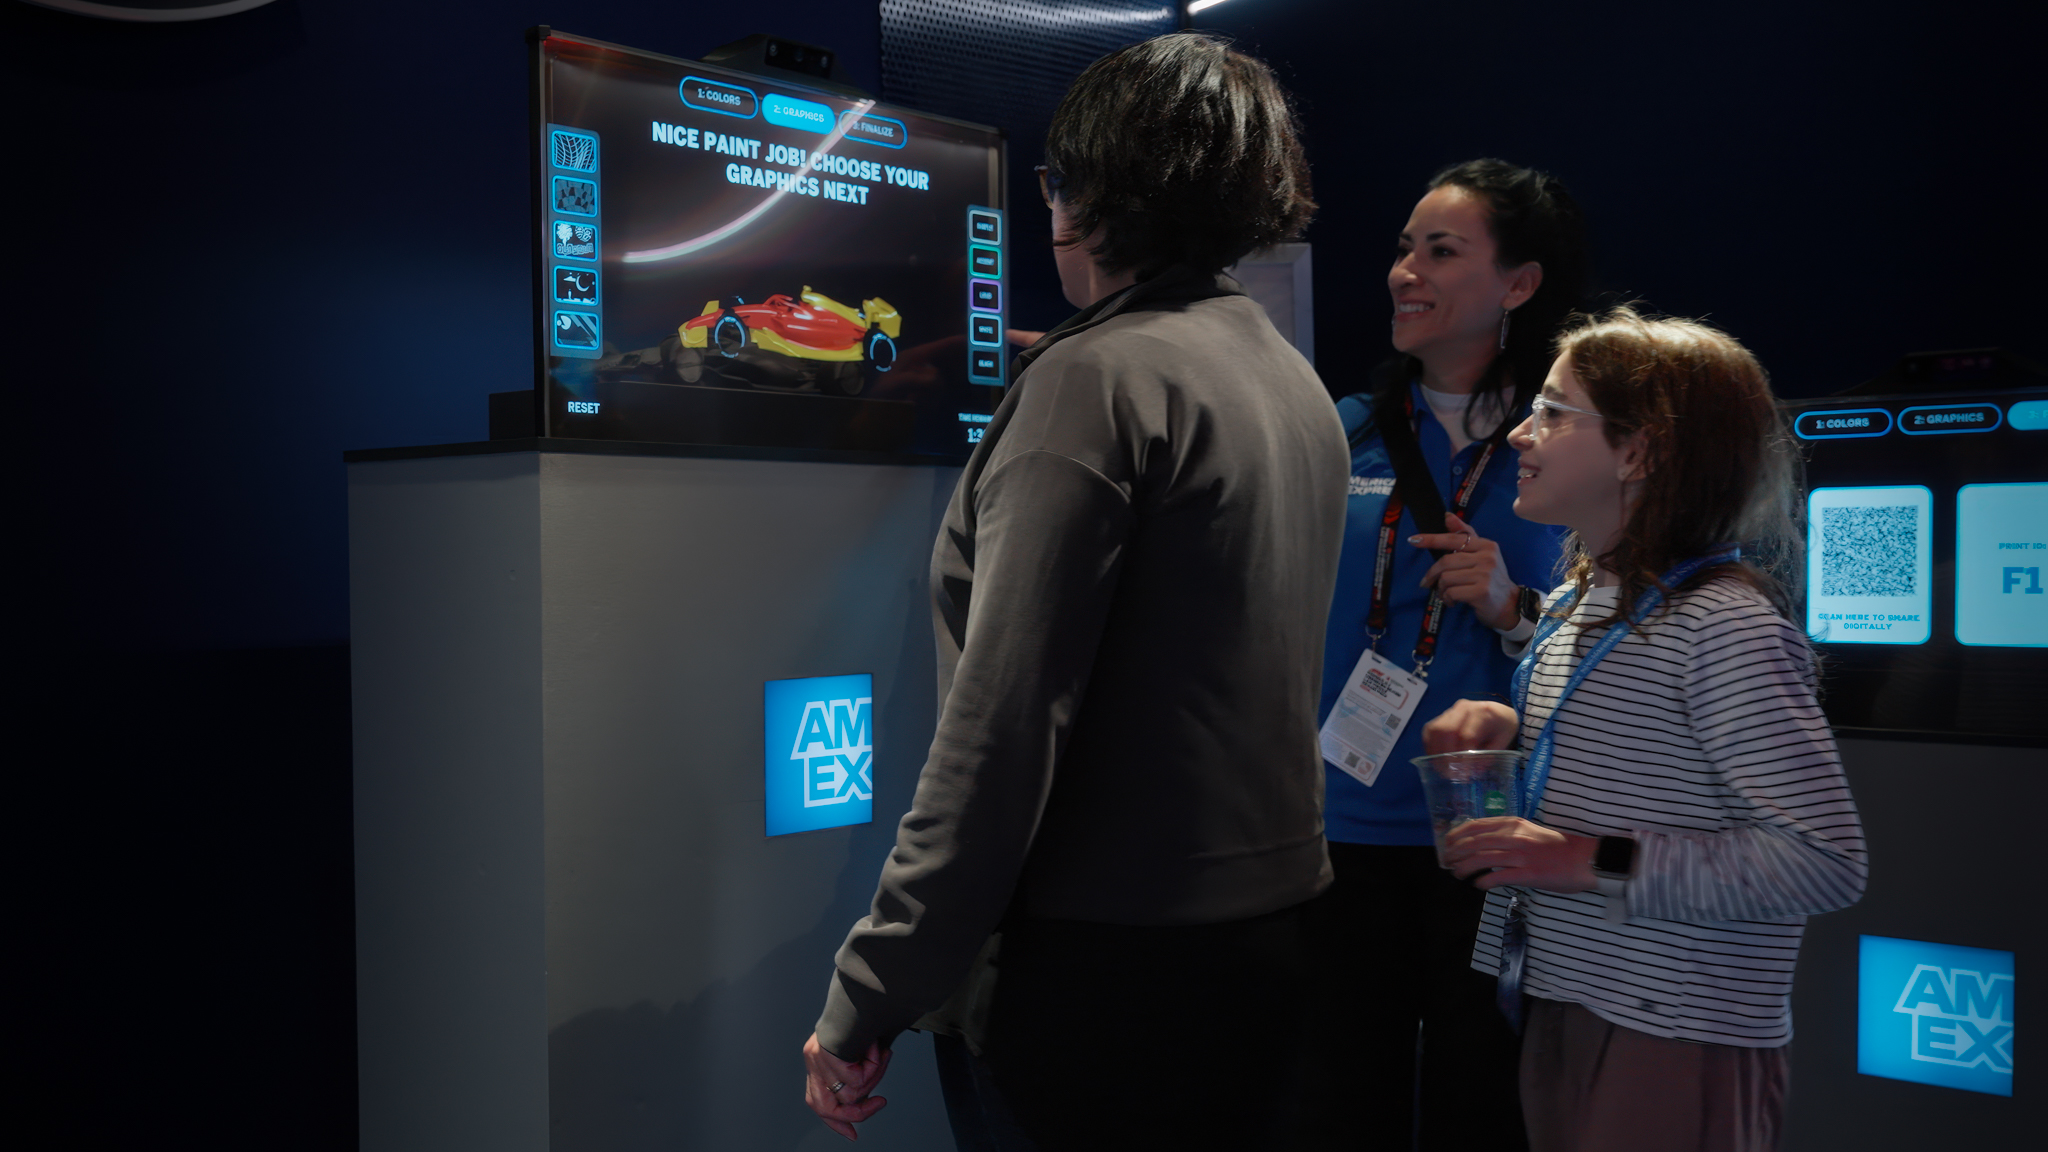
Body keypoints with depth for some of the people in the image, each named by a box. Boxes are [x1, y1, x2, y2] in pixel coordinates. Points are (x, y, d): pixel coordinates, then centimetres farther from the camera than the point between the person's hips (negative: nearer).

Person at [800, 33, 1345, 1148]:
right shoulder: (1299, 386, 11)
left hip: (1111, 961, -8)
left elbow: (1002, 724, -22)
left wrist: (866, 1002, -17)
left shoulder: (1099, 377, -16)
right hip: (1274, 936, 8)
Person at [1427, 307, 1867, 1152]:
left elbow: (1826, 860, -22)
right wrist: (1505, 731, 1)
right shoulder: (1574, 604, 8)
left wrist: (1598, 862, -24)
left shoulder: (1723, 622, -19)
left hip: (1679, 1048, -8)